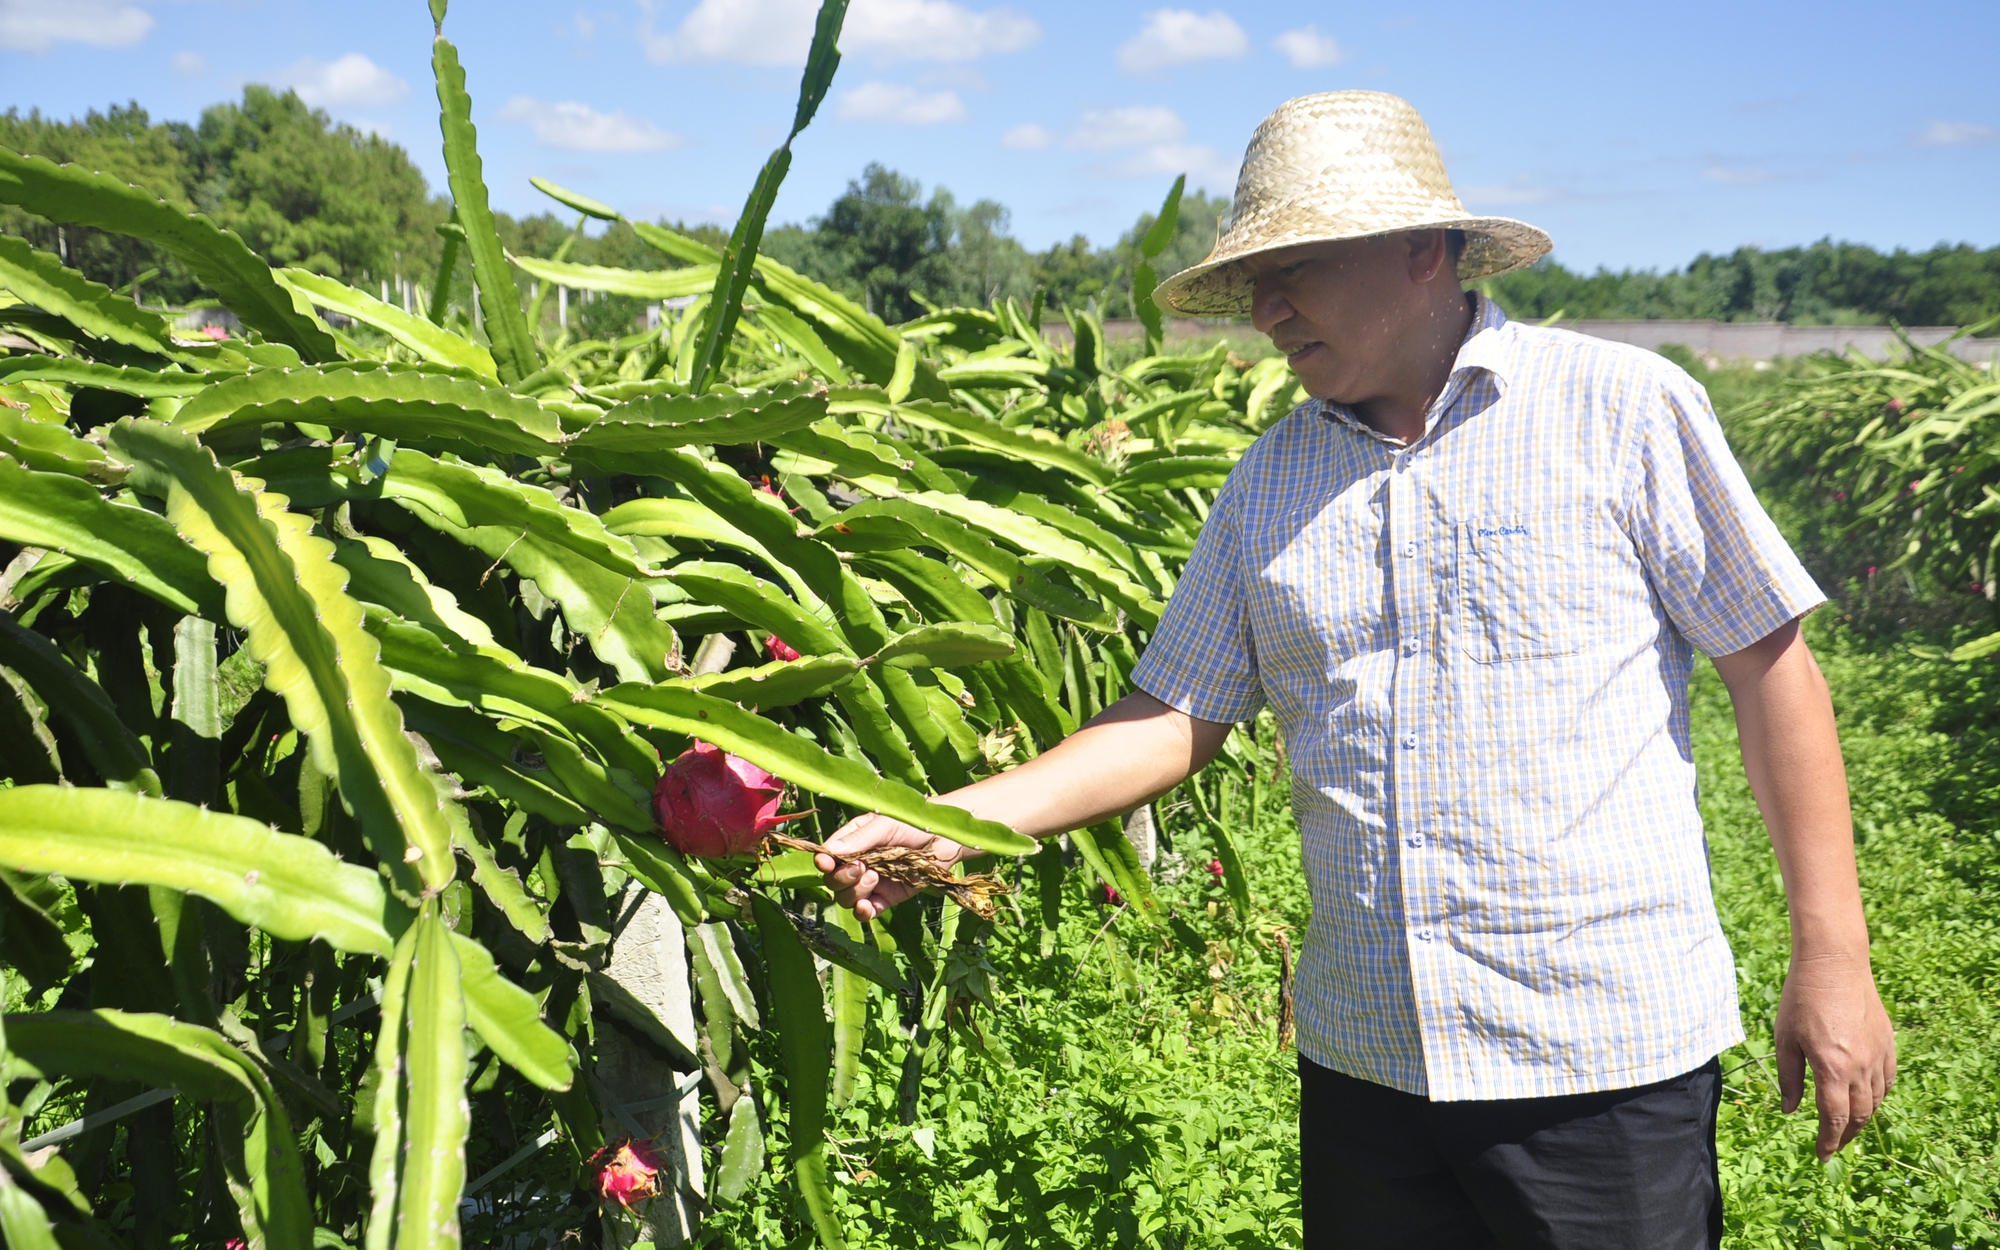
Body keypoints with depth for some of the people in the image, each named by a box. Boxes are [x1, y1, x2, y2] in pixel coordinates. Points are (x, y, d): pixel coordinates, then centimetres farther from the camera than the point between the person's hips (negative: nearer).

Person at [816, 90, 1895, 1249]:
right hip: (1364, 1055, 4)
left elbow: (1773, 668, -2)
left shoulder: (1625, 409, -4)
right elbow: (1175, 718, 8)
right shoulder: (1271, 482, 8)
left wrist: (1834, 958, -3)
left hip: (1607, 1053, -4)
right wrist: (953, 820, -4)